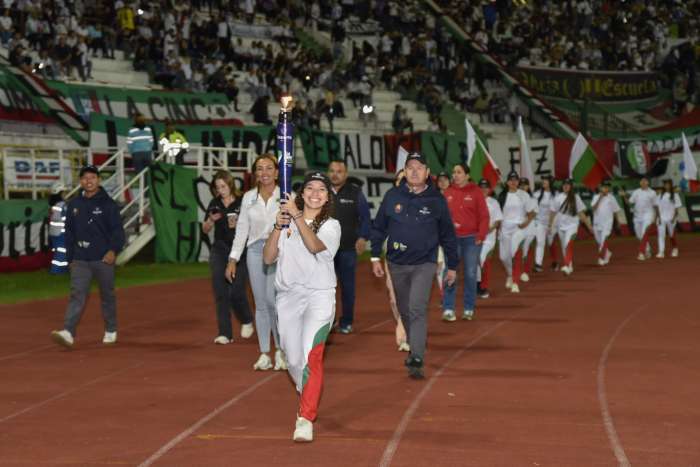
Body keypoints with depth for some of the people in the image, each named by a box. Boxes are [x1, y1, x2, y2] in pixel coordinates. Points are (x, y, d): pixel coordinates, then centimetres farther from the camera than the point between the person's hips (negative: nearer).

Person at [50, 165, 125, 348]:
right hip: (80, 260, 3)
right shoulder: (74, 205, 9)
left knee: (107, 295, 9)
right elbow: (69, 233, 15)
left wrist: (113, 250, -20)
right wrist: (70, 258, 13)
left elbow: (118, 230, -6)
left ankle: (111, 331, 25)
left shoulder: (108, 204, -3)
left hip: (103, 259, -2)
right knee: (77, 295, -8)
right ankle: (68, 333, -20)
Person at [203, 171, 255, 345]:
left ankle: (247, 322, 22)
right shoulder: (215, 204, 8)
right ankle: (225, 333, 2)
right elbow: (205, 230, 12)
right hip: (219, 251, 4)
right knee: (221, 293, -2)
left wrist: (238, 225, -19)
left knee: (237, 292, -8)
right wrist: (211, 220, -8)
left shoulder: (242, 203, -4)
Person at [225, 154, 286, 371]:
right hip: (255, 251, 4)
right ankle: (264, 354, 12)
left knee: (273, 299, -15)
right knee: (261, 304, 6)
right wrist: (233, 259, 8)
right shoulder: (249, 197, 8)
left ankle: (281, 350, 2)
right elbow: (241, 229, 11)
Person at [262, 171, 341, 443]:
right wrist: (278, 226, -10)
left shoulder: (331, 225, 2)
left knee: (310, 354, -20)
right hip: (287, 296, 4)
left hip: (319, 296, -4)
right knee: (293, 360, 9)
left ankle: (305, 419, -21)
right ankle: (309, 402, 37)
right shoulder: (286, 223, 11)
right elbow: (268, 258, 1)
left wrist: (297, 217, -24)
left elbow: (315, 246, -19)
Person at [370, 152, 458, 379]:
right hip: (397, 264, 3)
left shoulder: (437, 200, -3)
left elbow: (448, 235, 5)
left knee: (417, 309, -17)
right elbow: (378, 228, 8)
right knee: (405, 311, 14)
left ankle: (417, 360, -19)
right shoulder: (392, 196, -1)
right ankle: (414, 347, 34)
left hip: (424, 264, -3)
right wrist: (375, 257, 3)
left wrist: (452, 266, 7)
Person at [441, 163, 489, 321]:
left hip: (471, 238, -2)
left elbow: (484, 215, -3)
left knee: (471, 274, 3)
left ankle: (469, 309, 11)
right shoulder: (448, 193, 7)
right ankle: (448, 309, -3)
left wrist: (481, 235, -10)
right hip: (452, 239, 2)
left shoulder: (475, 192, -1)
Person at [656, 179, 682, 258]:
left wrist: (674, 217, -13)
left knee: (672, 234, 5)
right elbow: (659, 207, 8)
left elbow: (677, 208, -2)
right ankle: (661, 252, -9)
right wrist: (659, 217, -3)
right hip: (662, 218, 2)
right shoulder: (661, 195, 10)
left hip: (671, 218, -2)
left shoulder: (675, 195, 1)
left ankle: (674, 249, 27)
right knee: (661, 234, -6)